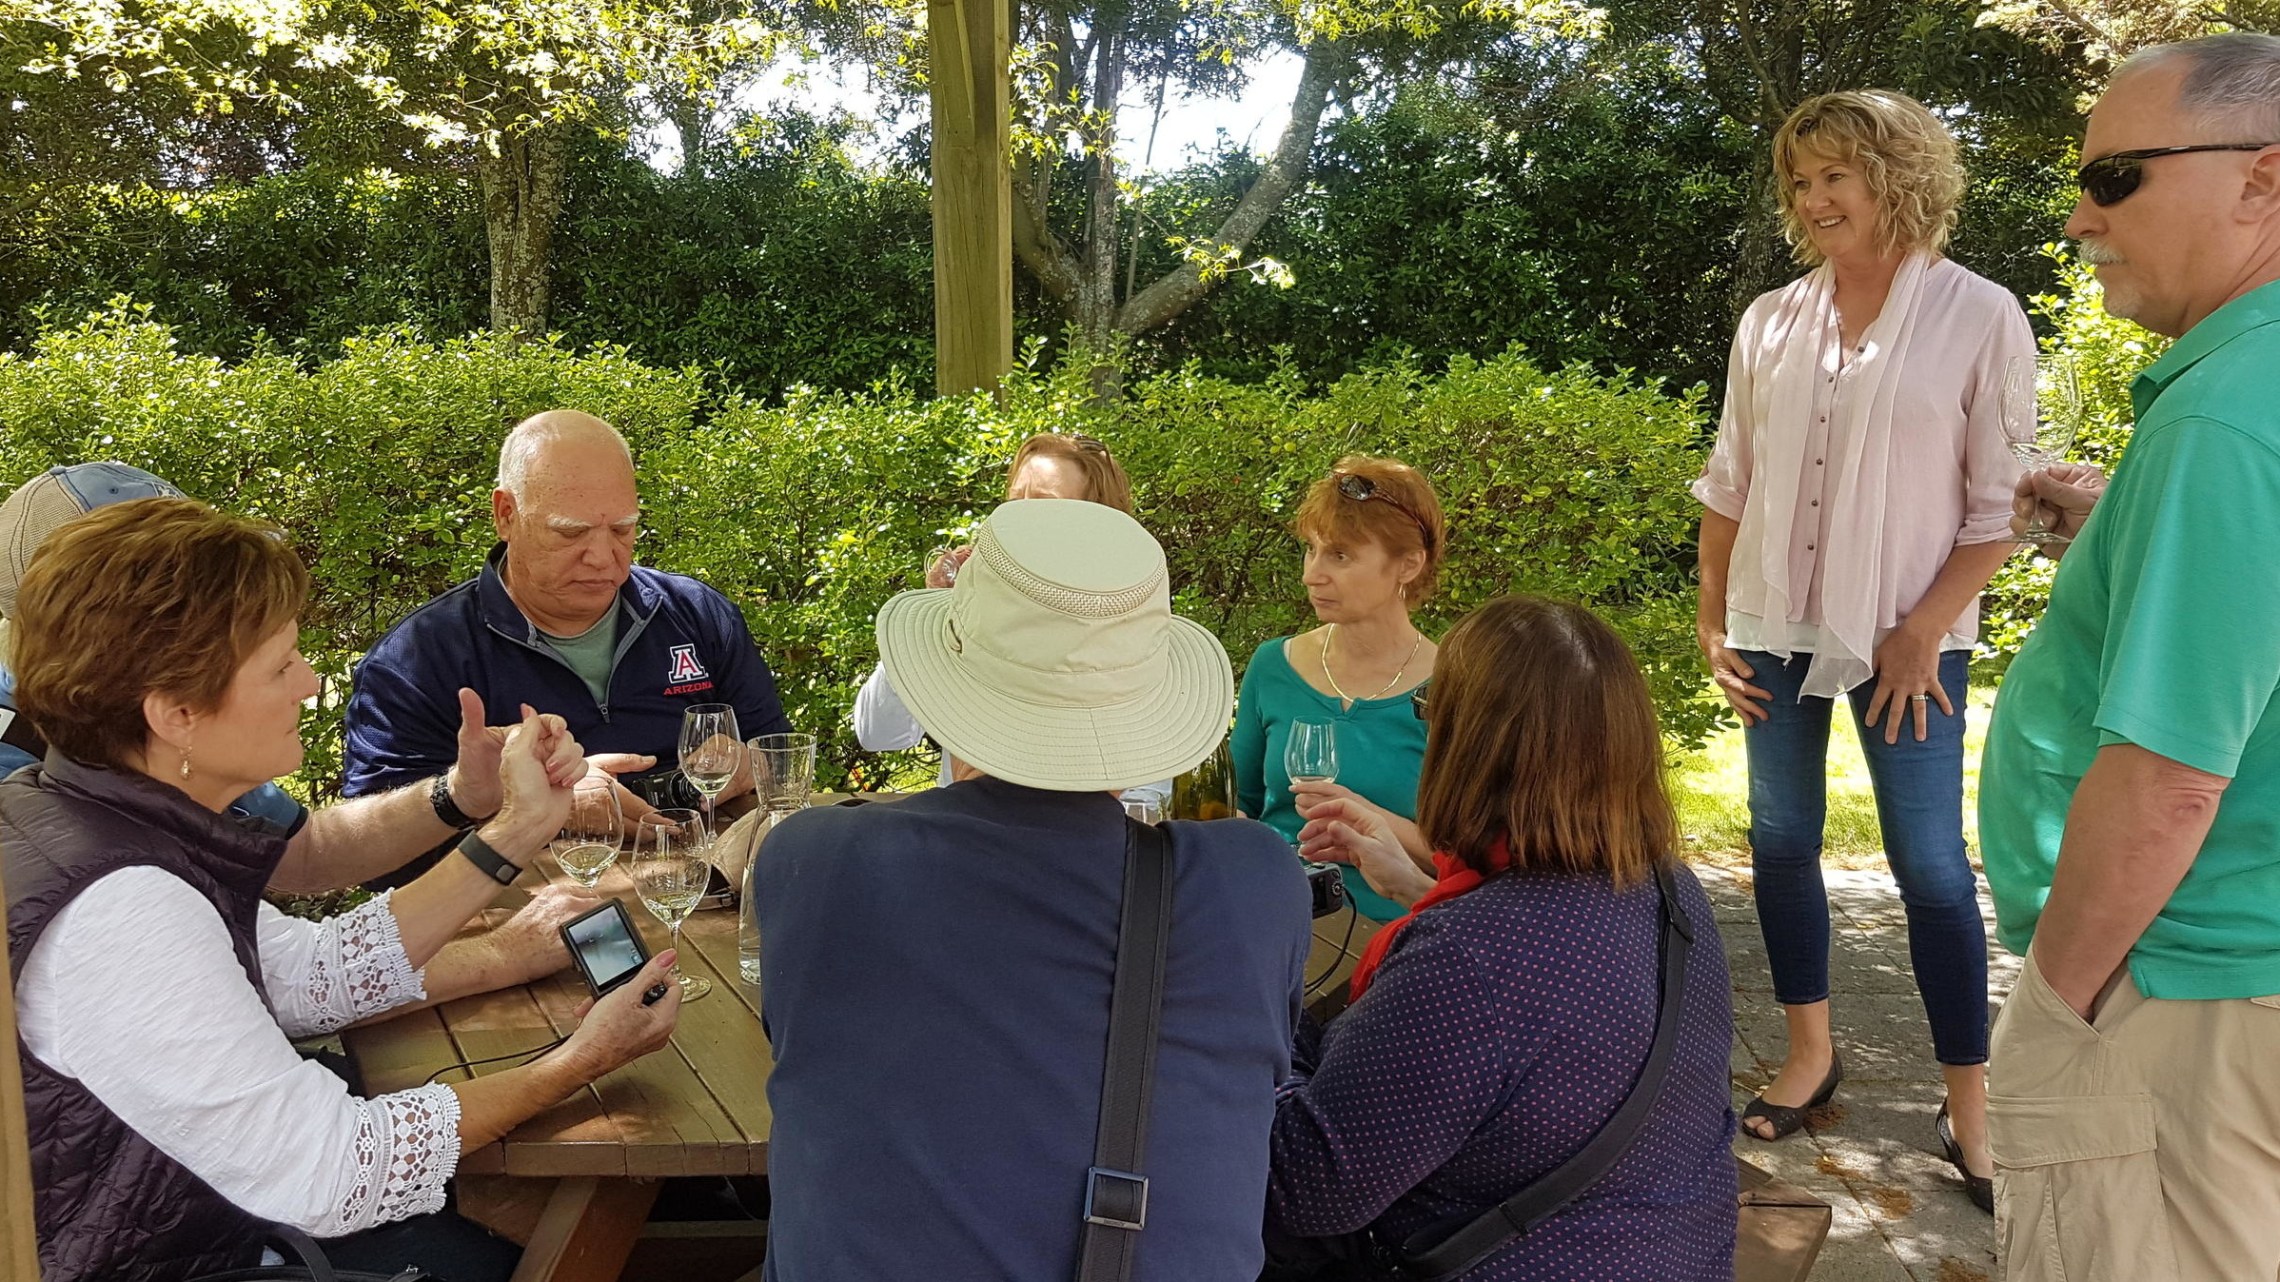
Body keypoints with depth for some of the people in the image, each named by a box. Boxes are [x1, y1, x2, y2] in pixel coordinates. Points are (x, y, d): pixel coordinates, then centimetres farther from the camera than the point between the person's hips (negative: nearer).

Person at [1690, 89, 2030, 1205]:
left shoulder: (1980, 318, -6)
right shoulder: (1770, 323, 4)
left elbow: (2001, 506, -5)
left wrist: (1921, 632, -11)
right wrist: (1711, 618, 6)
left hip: (1908, 642, -4)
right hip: (1776, 631, 4)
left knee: (1931, 865, 0)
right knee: (1781, 840, 10)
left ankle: (1968, 1107, 16)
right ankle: (1810, 1054, 28)